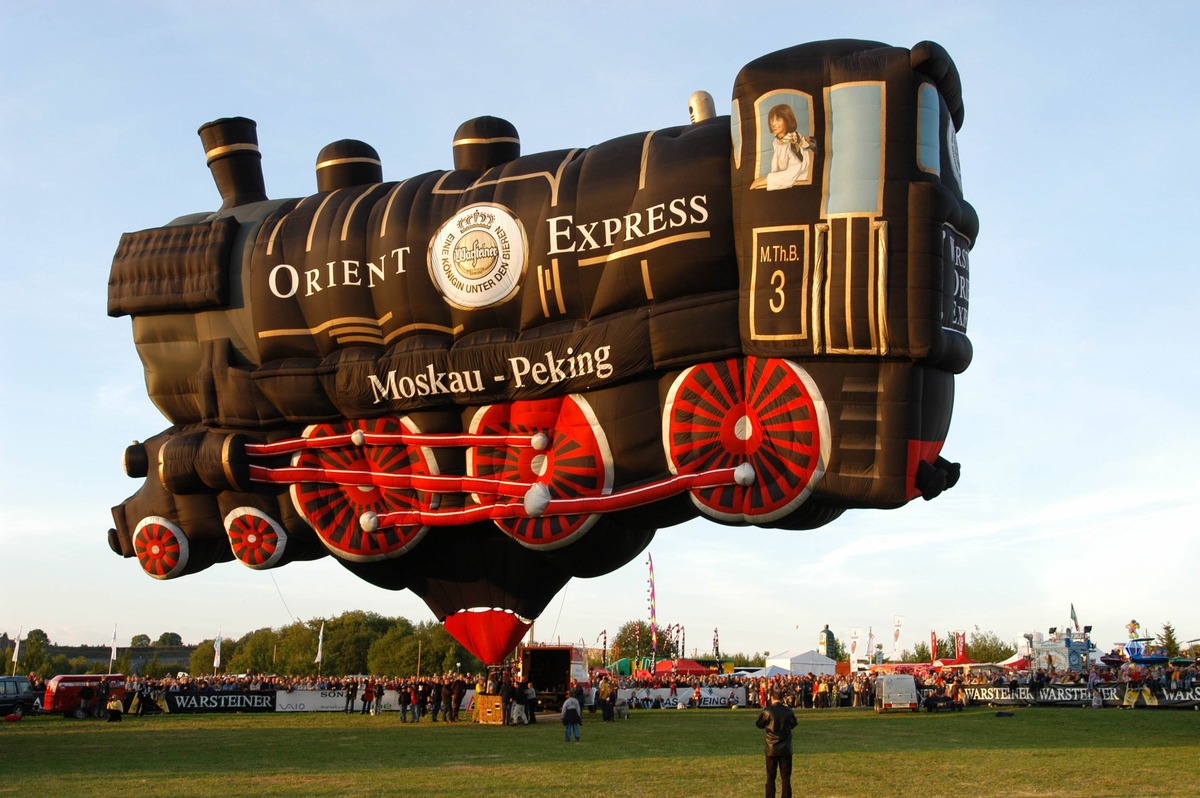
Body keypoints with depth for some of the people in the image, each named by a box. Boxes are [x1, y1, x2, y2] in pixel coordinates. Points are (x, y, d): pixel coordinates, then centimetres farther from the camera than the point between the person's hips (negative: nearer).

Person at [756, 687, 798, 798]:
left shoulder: (767, 711, -13)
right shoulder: (789, 711, -7)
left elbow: (759, 724, 4)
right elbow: (793, 724, 11)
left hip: (772, 749, -1)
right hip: (786, 749, 1)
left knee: (770, 778, 9)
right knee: (786, 778, 7)